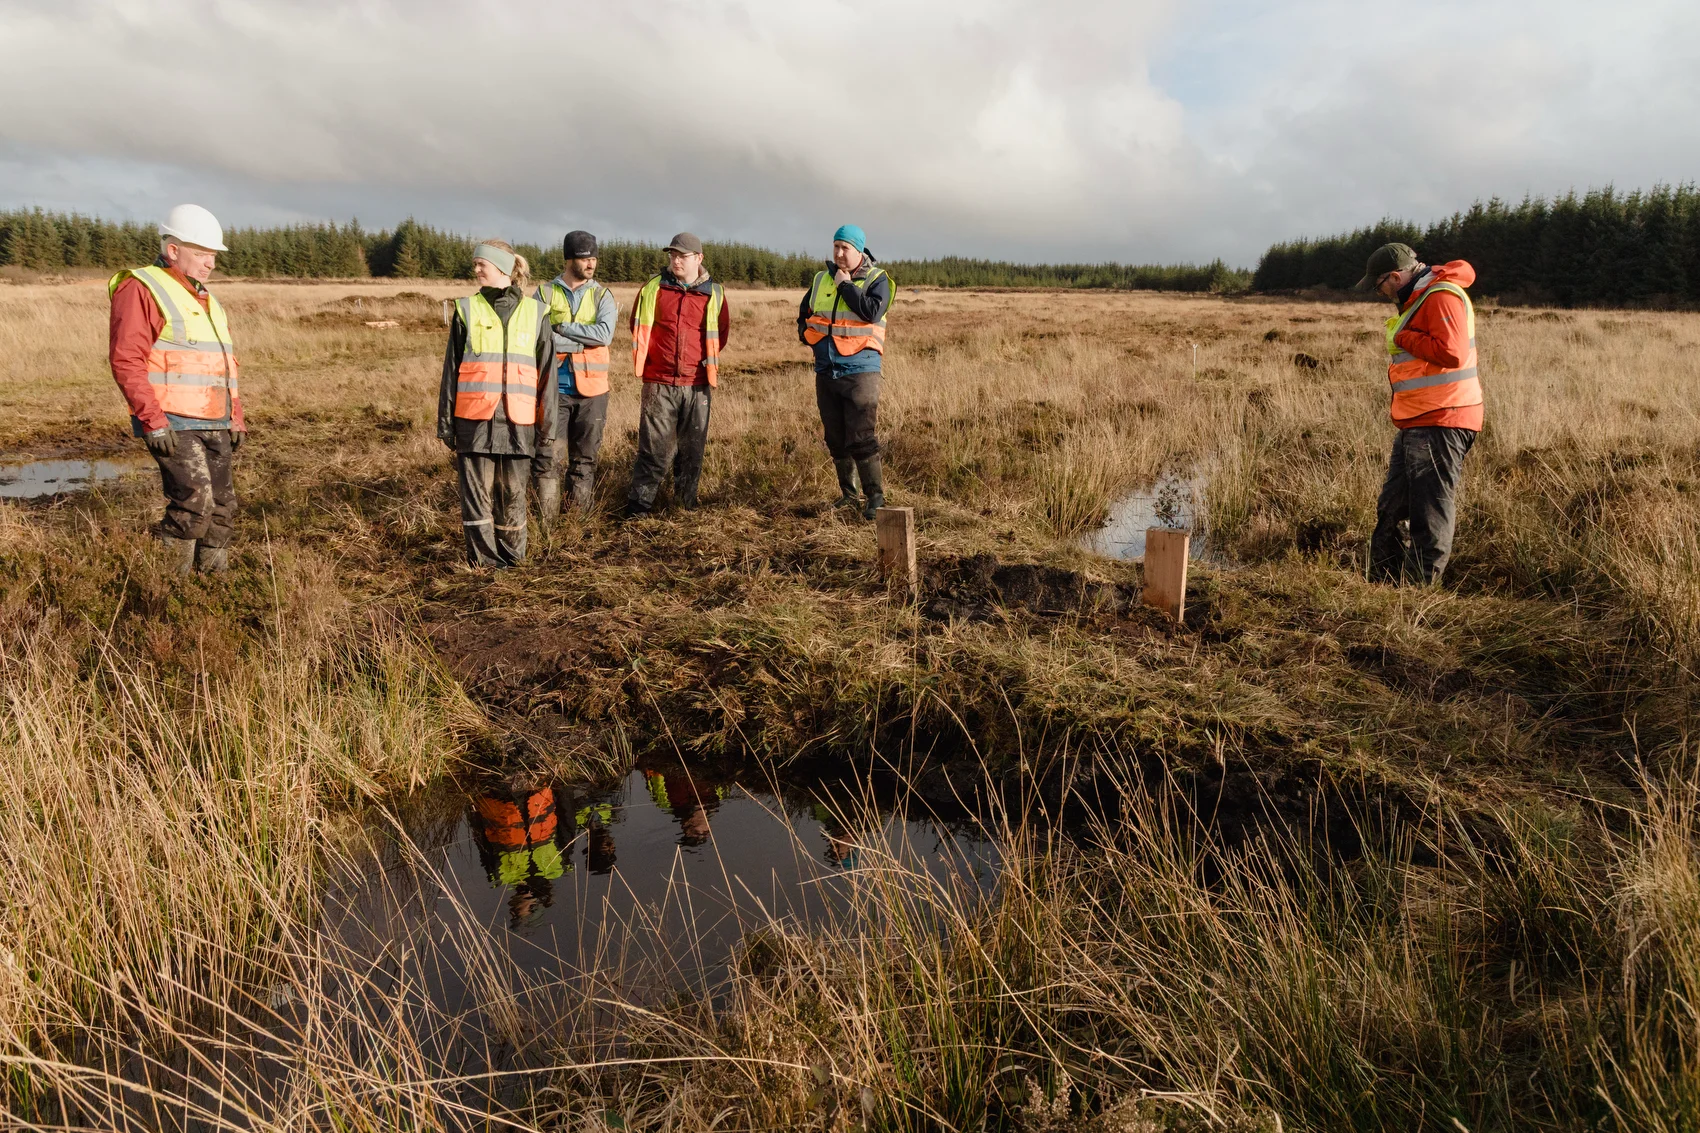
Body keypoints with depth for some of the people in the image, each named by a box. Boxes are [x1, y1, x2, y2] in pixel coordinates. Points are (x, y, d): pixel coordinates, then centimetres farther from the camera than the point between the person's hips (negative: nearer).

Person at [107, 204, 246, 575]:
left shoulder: (205, 300, 20)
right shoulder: (141, 289, -6)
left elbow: (226, 363, 25)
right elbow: (126, 361, -14)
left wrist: (236, 418, 17)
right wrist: (154, 422, -20)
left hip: (215, 425, 8)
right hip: (171, 425, -8)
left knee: (221, 510, 6)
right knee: (195, 501, -19)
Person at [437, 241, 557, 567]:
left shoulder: (534, 313, 6)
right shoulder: (467, 309, 7)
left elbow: (546, 373, 7)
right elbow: (451, 369, 8)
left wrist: (547, 430, 4)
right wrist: (446, 425, 4)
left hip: (517, 420, 0)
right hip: (474, 418, 0)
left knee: (513, 495, 6)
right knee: (477, 494, 0)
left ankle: (511, 559, 19)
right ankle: (483, 562, 9)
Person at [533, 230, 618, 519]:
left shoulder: (602, 295, 5)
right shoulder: (545, 293, 2)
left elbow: (605, 334, -13)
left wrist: (563, 327, -13)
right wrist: (585, 341, -12)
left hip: (591, 389, 2)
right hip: (554, 388, -1)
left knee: (585, 460, 10)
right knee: (549, 457, -3)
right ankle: (546, 521, 5)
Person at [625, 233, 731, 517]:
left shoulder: (714, 293, 3)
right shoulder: (653, 288, 3)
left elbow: (722, 332, 17)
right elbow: (637, 327, 15)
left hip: (697, 385, 1)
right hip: (659, 383, -1)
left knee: (692, 450, 9)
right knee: (653, 448, -4)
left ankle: (686, 503, 22)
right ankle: (638, 507, 3)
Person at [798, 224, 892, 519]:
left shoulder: (877, 279, -4)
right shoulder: (821, 280, 11)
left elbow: (872, 312, -23)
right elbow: (803, 313, 25)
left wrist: (846, 285, -15)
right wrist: (806, 334, 7)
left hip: (860, 370, -6)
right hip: (825, 371, 6)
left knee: (860, 436, -12)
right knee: (836, 438, 10)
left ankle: (875, 495, -2)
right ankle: (848, 495, 20)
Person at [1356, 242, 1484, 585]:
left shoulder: (1441, 296, -14)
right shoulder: (1418, 299, 19)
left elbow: (1451, 352, -24)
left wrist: (1404, 338, -15)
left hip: (1440, 425, -11)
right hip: (1416, 425, 11)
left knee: (1431, 517, -6)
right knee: (1390, 509, 15)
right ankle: (1383, 584, 23)